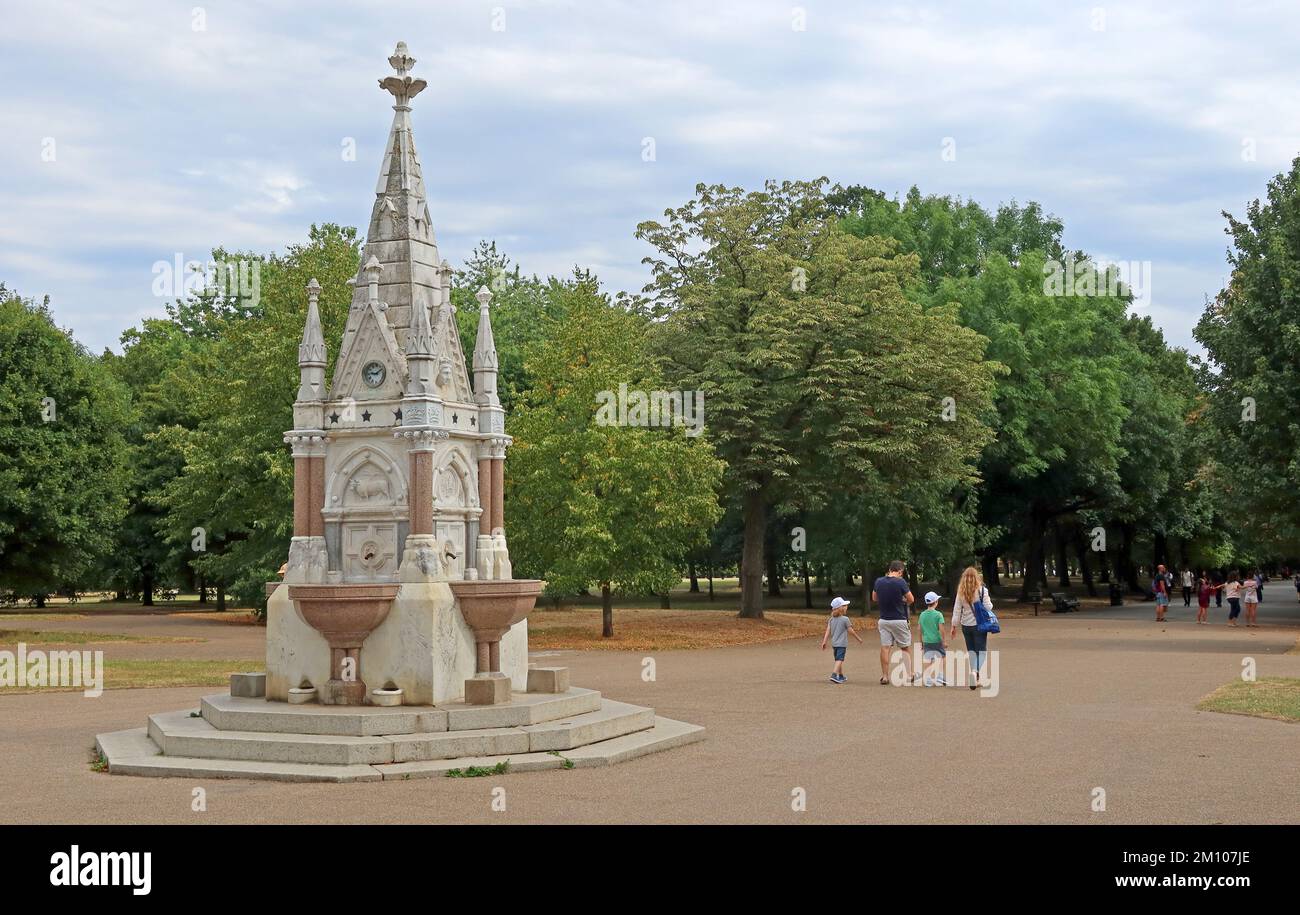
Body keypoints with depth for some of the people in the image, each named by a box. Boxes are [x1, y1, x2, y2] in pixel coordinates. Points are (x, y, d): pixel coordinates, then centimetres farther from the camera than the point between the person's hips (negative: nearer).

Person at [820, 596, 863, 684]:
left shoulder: (831, 619, 7)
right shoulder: (845, 619, -9)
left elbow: (828, 631, 3)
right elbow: (851, 631, -3)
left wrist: (824, 642, 4)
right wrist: (859, 638, 9)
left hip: (834, 643, 6)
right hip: (842, 644, -6)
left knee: (838, 659, 17)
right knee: (839, 659, -11)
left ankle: (841, 676, 27)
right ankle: (834, 675, -26)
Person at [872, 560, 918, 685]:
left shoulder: (879, 581, 0)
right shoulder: (900, 582, -15)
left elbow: (874, 598, 14)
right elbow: (911, 600, -7)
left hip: (883, 620, 4)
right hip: (899, 620, -4)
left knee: (885, 647, 4)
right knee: (905, 647, 9)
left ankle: (884, 676, 4)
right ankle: (909, 675, 13)